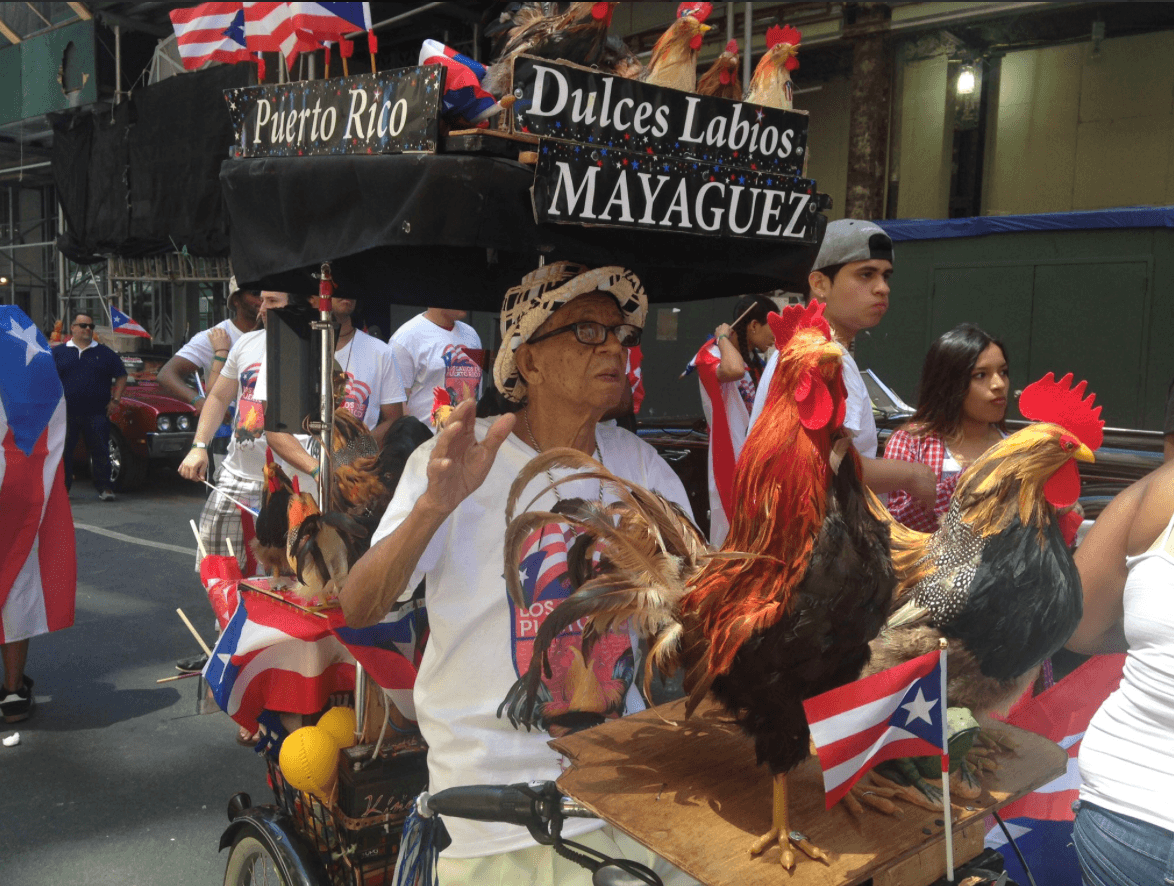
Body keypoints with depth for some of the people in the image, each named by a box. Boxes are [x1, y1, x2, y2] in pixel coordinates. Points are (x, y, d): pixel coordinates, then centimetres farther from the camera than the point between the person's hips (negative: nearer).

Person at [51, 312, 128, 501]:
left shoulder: (104, 353, 9)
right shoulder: (59, 352, 9)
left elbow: (121, 376, 12)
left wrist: (115, 400, 2)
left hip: (97, 414, 0)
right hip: (66, 414, 0)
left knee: (100, 452, -1)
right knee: (62, 452, 4)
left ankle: (104, 488, 5)